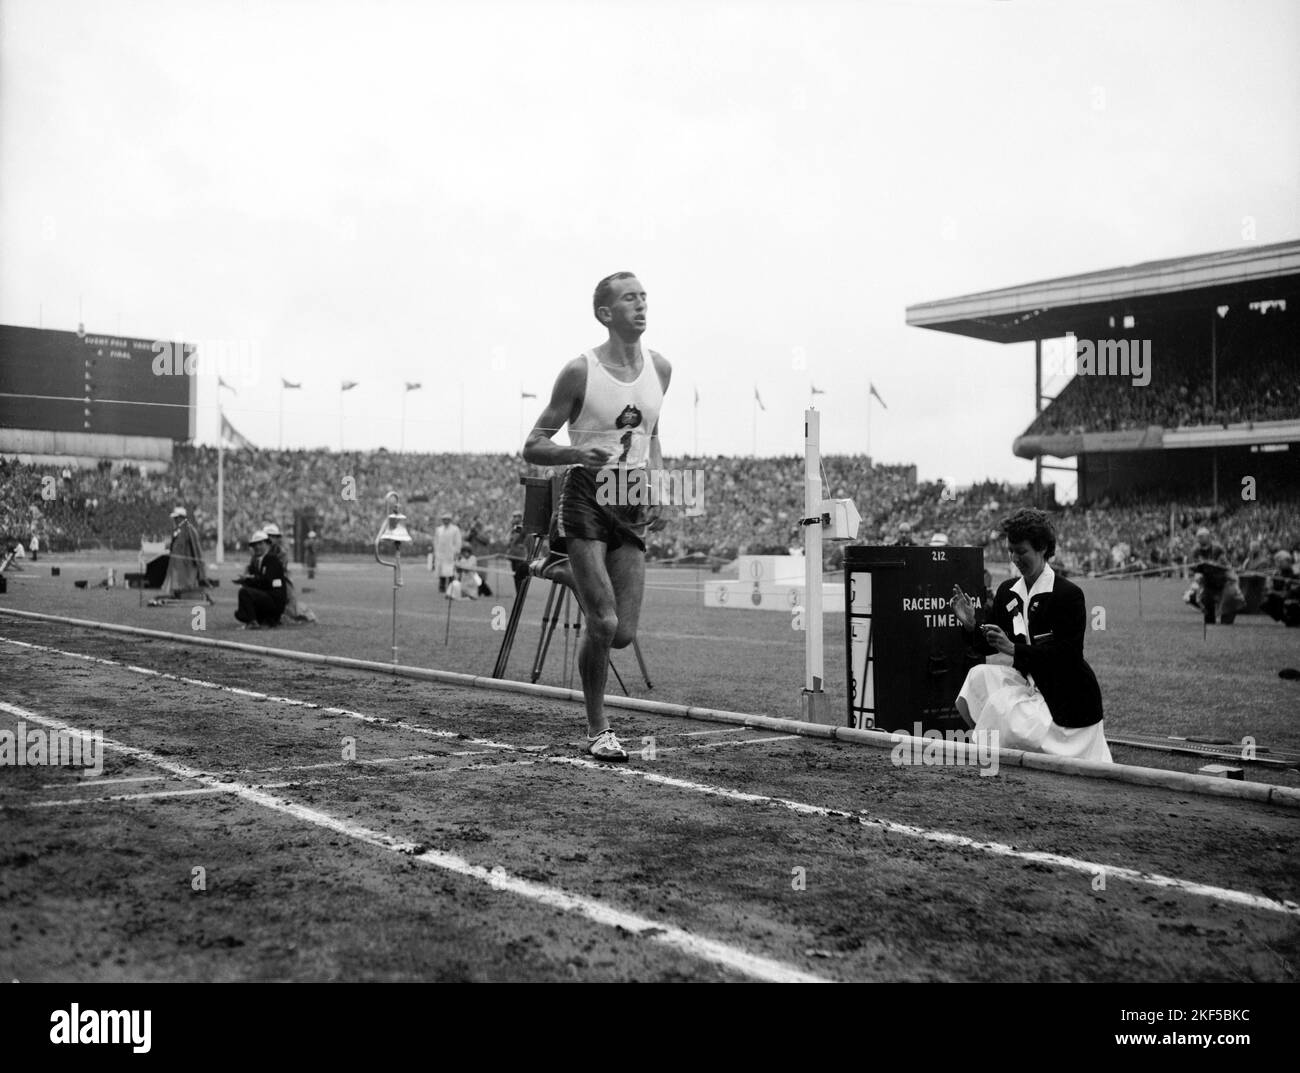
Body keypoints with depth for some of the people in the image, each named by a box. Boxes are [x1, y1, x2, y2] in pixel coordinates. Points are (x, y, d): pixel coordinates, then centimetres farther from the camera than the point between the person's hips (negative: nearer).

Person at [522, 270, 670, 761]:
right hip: (586, 499, -5)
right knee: (602, 624, -13)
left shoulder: (659, 368, 8)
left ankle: (567, 573, 33)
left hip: (632, 505, 5)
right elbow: (533, 448, -5)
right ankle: (598, 730, 8)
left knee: (623, 634, 3)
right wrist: (576, 453, -25)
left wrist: (658, 490, 8)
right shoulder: (580, 371, -8)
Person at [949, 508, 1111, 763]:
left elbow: (1068, 654, -22)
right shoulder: (1008, 591, 3)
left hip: (1067, 696, -6)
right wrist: (971, 624, -14)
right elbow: (985, 647, 7)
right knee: (979, 676, -16)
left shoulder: (1069, 594, -16)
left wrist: (1014, 649, -28)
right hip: (1028, 682, 6)